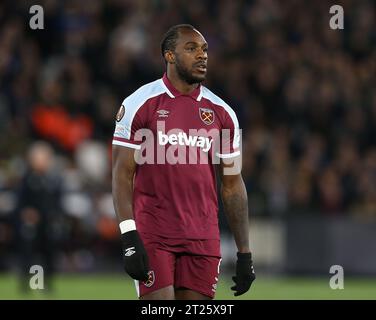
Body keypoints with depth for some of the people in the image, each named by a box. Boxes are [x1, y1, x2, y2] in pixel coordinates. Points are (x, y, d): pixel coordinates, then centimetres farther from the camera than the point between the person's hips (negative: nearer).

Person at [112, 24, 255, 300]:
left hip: (203, 240, 4)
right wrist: (129, 237, -14)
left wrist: (245, 253, 10)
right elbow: (122, 174, -3)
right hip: (153, 234, -4)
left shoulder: (222, 113, 11)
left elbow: (232, 185, 14)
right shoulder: (141, 104, -1)